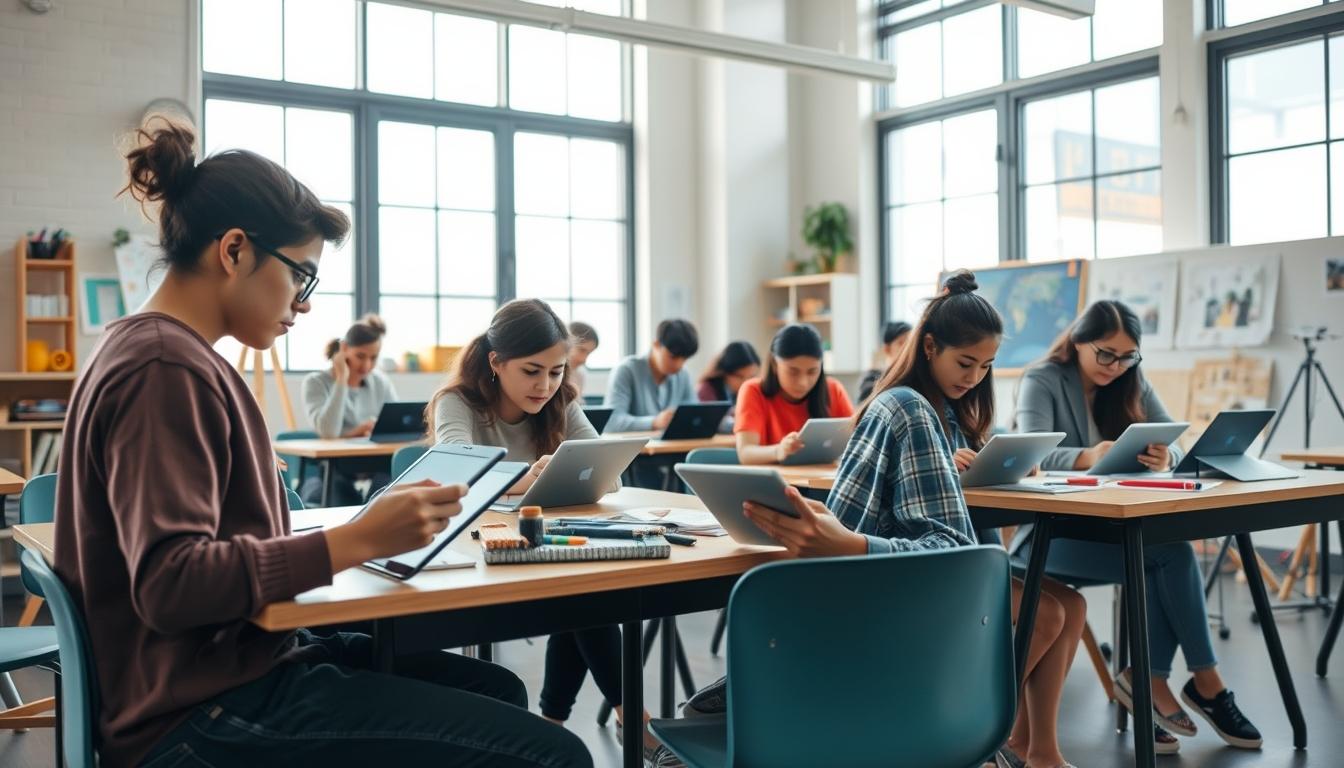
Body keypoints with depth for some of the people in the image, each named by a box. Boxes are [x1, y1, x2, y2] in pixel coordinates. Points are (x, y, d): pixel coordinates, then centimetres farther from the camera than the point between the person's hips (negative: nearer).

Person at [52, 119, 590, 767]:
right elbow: (170, 584, -25)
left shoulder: (151, 352, 15)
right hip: (207, 714, -11)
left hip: (229, 661, 11)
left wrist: (357, 529, 9)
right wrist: (355, 541, -26)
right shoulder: (166, 371, -17)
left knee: (498, 690, 19)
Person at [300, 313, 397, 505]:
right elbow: (328, 432, -20)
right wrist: (342, 379, -15)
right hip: (330, 475, -4)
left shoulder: (381, 382, 10)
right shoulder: (316, 382, -3)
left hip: (375, 471, 4)